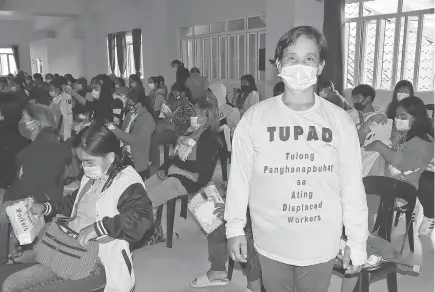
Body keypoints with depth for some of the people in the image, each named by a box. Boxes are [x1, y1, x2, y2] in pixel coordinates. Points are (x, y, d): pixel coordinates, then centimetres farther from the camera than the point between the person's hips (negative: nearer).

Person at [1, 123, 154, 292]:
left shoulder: (127, 183, -16)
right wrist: (47, 208, 17)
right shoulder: (92, 177, 10)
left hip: (97, 262, -8)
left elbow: (143, 218, -34)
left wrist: (100, 227, -36)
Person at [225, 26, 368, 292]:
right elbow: (239, 175, -2)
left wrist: (358, 242, 0)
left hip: (321, 245, 1)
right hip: (271, 243, 0)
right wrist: (235, 228, 1)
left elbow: (352, 185, -3)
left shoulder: (340, 120, -7)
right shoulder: (255, 117, -9)